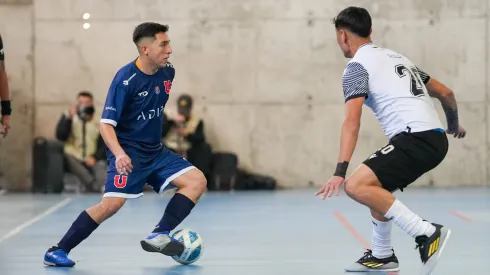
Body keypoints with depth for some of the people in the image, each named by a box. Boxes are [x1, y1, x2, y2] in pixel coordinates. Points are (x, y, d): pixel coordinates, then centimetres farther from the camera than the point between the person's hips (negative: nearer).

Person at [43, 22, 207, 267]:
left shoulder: (167, 72, 1)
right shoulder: (126, 79, -18)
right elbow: (106, 124, -20)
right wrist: (119, 154, -36)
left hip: (154, 151, 7)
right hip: (128, 152, -7)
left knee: (197, 181, -7)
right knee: (113, 203, -24)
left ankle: (158, 235, -12)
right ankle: (57, 251, -11)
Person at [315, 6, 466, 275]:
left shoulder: (357, 66, -1)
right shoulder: (395, 57, 24)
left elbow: (352, 122, -15)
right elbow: (445, 93, 30)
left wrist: (339, 172, -24)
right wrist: (454, 124, 50)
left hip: (415, 139, -9)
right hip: (435, 137, 9)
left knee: (356, 186, -19)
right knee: (375, 187, 26)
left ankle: (427, 233, -22)